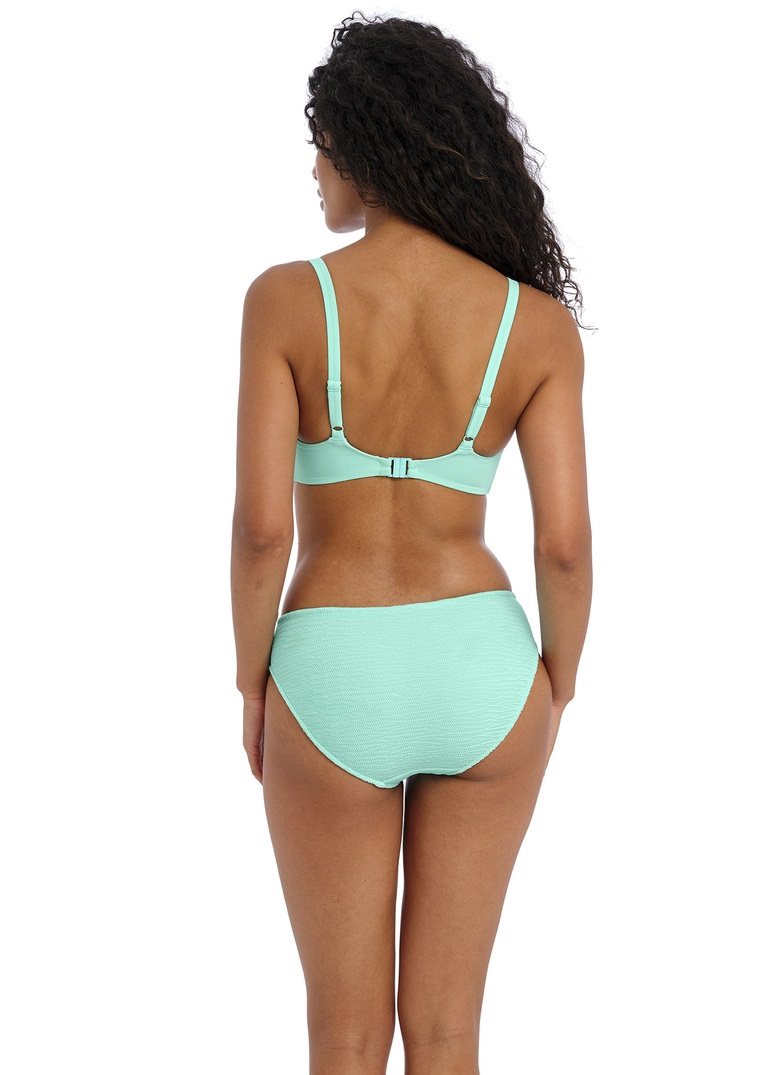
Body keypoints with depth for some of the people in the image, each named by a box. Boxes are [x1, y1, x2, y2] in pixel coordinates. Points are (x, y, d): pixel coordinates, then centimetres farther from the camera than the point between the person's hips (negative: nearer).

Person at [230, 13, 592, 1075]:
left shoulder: (286, 298, -12)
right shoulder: (539, 320, -7)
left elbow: (261, 524, -16)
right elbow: (565, 541, -9)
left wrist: (253, 688, 1)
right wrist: (557, 690, 9)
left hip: (337, 684, -1)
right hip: (480, 671, 2)